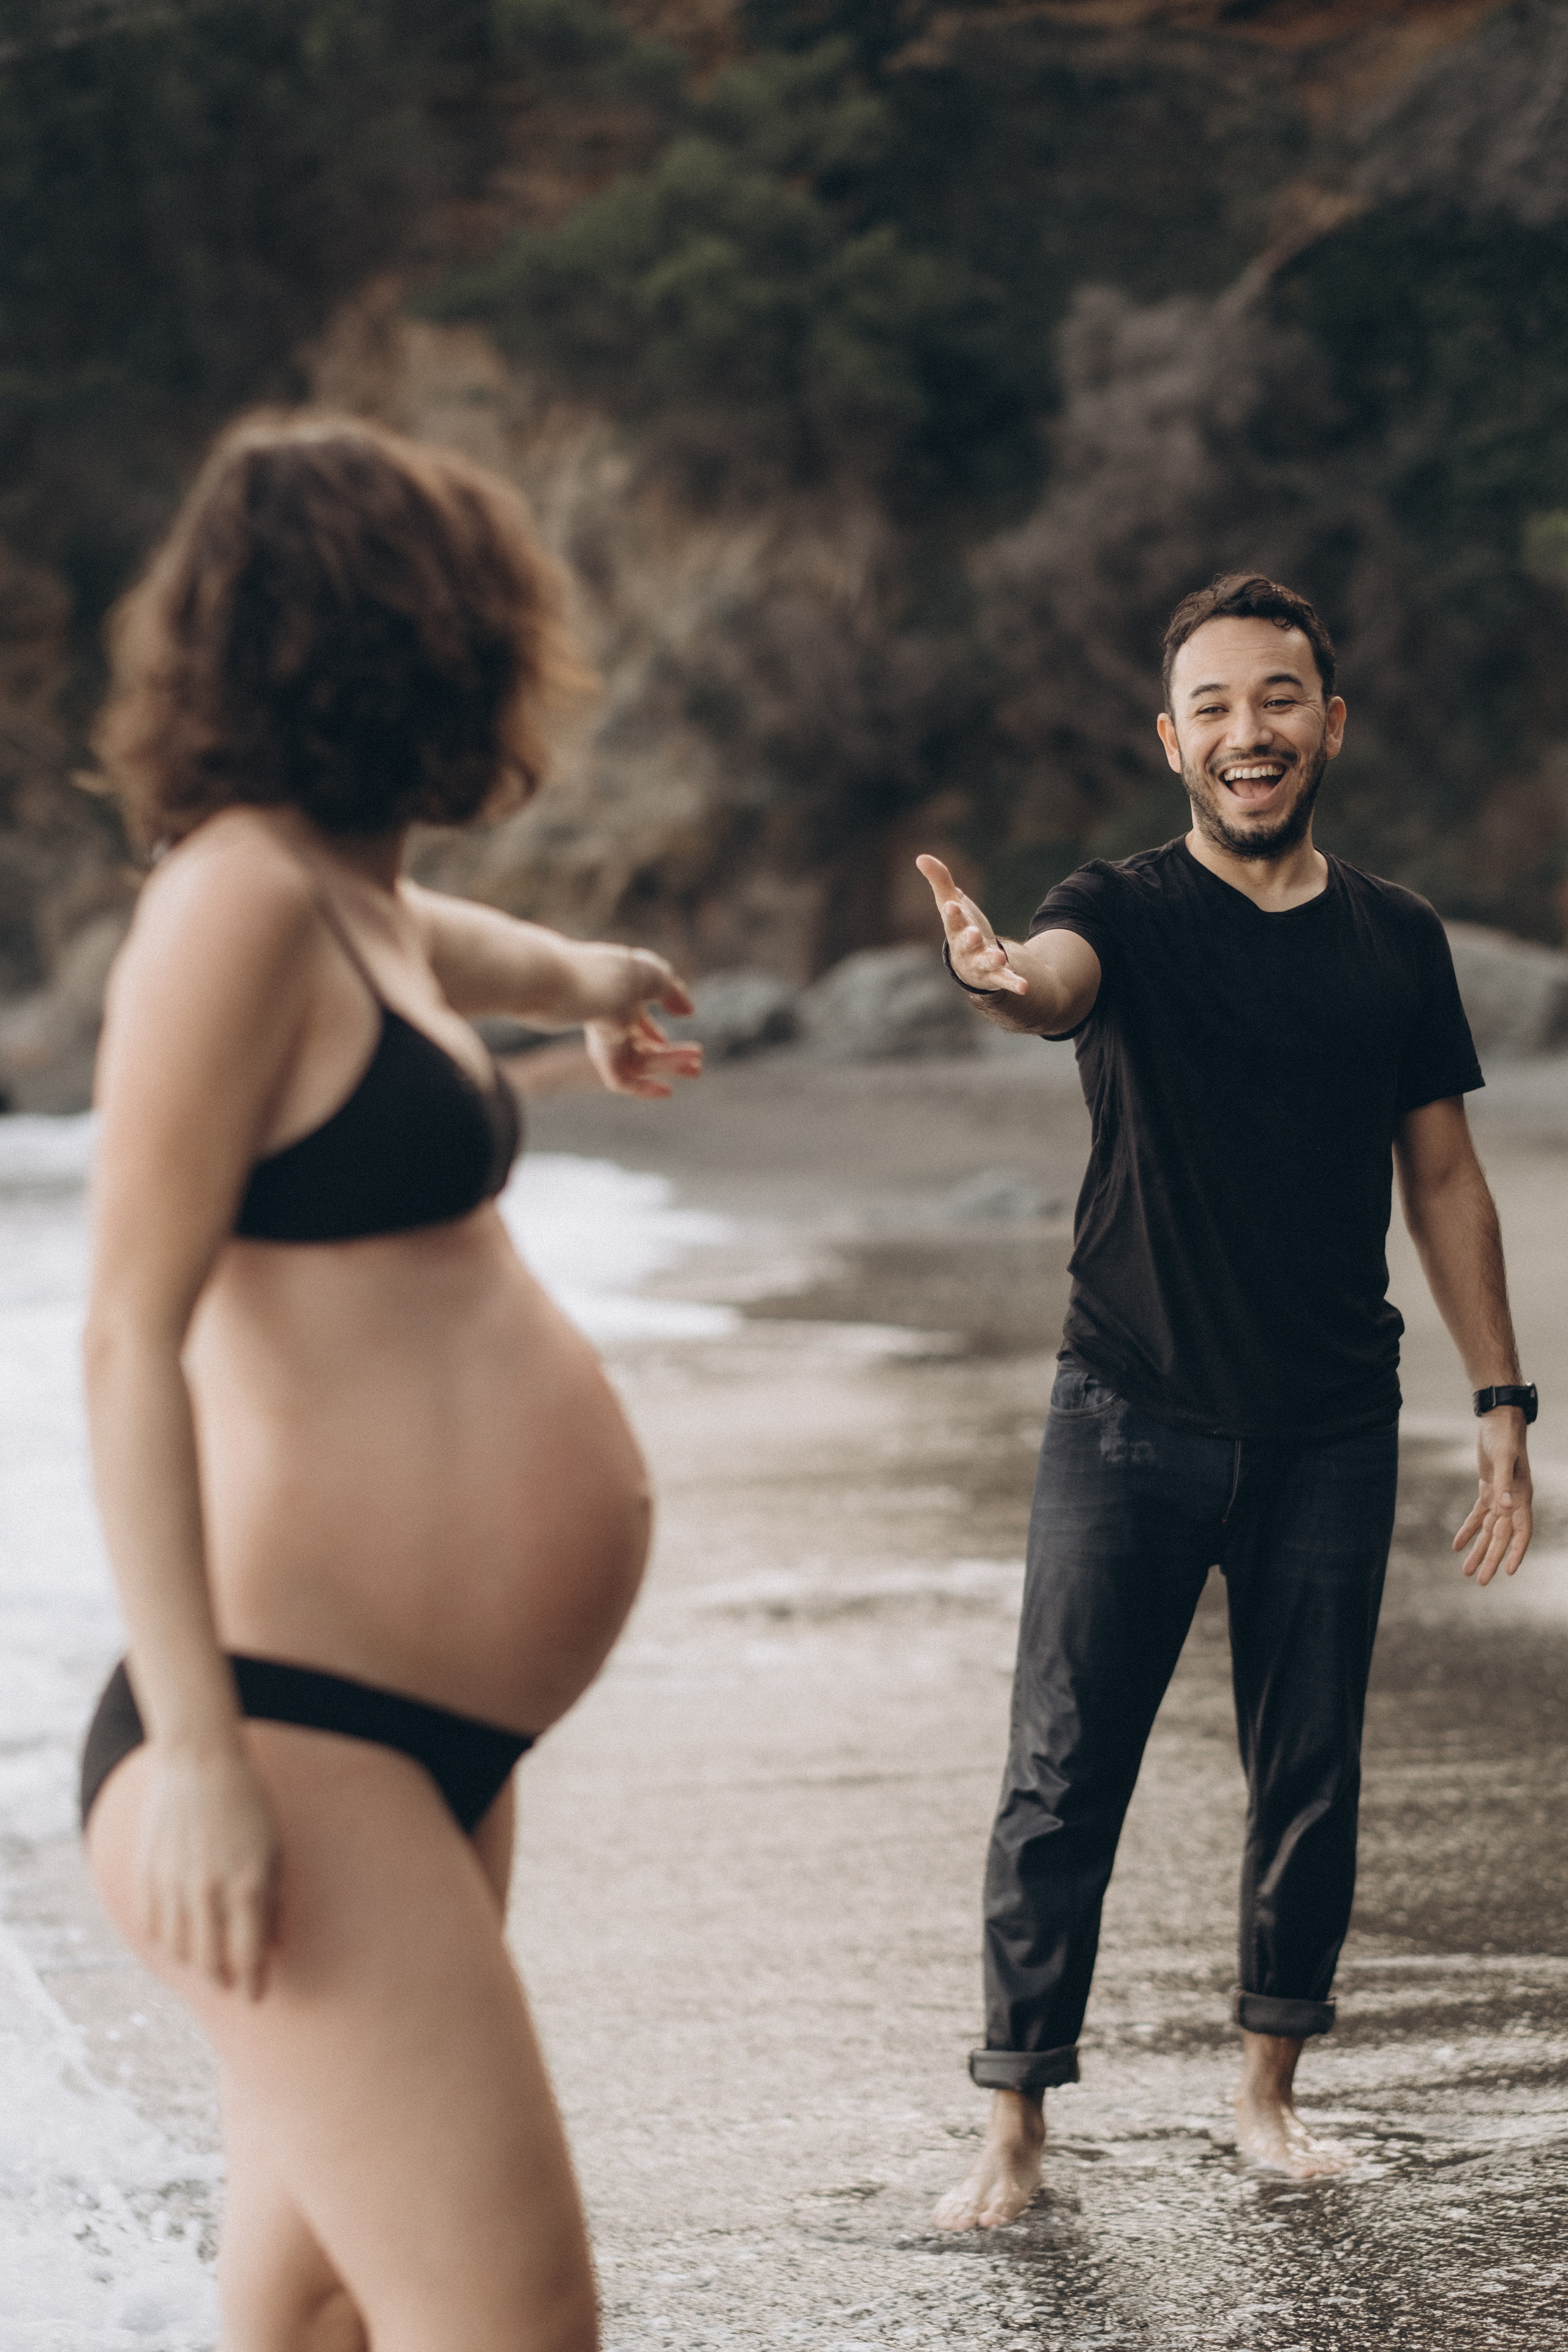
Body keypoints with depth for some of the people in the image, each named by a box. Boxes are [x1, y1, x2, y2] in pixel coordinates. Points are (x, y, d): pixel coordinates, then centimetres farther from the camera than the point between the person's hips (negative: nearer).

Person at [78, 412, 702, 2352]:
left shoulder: (349, 891, 14)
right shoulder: (240, 897, -14)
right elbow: (130, 1337, -19)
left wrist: (579, 978, 60)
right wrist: (196, 1751, -24)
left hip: (418, 1747, 10)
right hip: (289, 1748, -10)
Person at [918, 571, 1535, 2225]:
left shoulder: (1396, 941, 5)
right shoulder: (1128, 916, -5)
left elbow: (1443, 1177, 11)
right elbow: (1059, 979, -30)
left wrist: (1502, 1403, 6)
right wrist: (997, 977, -55)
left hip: (1329, 1433, 3)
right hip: (1130, 1420, -3)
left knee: (1310, 1774, 9)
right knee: (1062, 1774, -3)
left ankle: (1268, 2084, 26)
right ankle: (1014, 2127, 6)